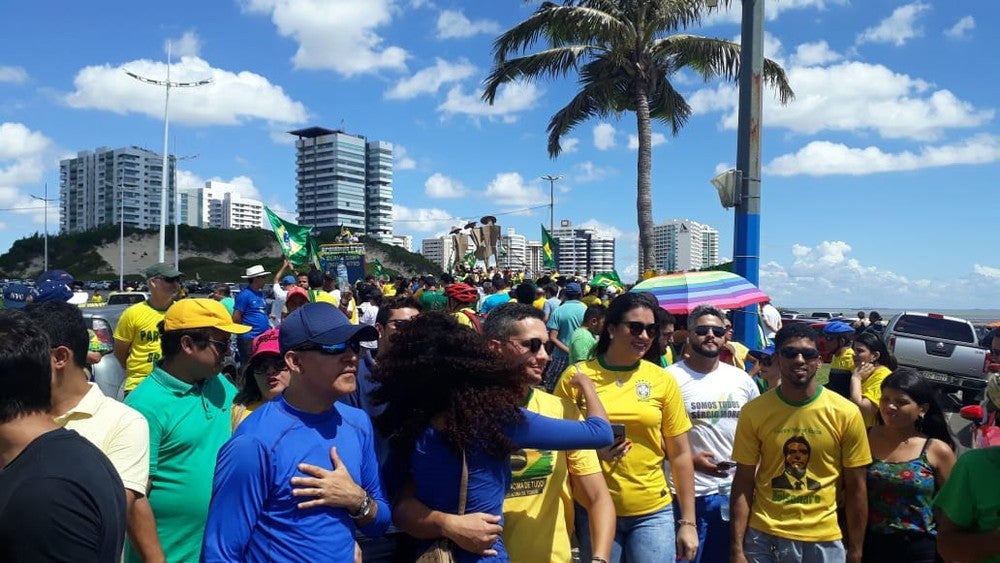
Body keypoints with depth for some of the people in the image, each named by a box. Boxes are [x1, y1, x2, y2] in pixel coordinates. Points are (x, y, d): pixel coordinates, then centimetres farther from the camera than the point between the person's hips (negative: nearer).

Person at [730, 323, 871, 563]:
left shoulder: (845, 413, -7)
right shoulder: (753, 411, -7)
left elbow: (855, 488, -1)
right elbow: (743, 483, -3)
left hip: (823, 539, 0)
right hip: (762, 536, 0)